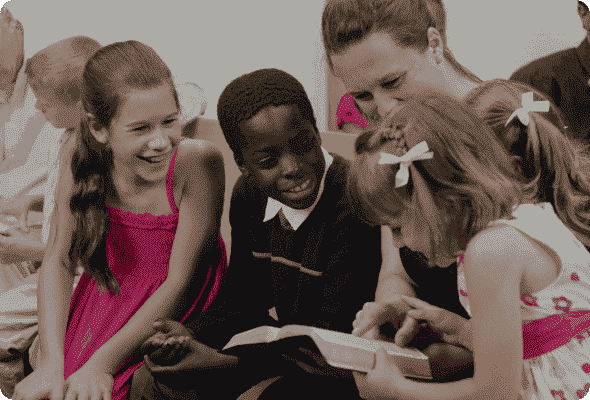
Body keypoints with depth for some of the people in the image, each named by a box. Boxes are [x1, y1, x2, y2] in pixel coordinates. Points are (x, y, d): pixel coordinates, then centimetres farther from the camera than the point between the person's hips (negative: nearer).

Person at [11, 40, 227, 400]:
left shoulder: (197, 163, -23)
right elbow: (59, 260, -5)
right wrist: (52, 364, -17)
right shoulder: (81, 154, -12)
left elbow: (181, 282, -19)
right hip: (100, 309, 4)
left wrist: (102, 364, -21)